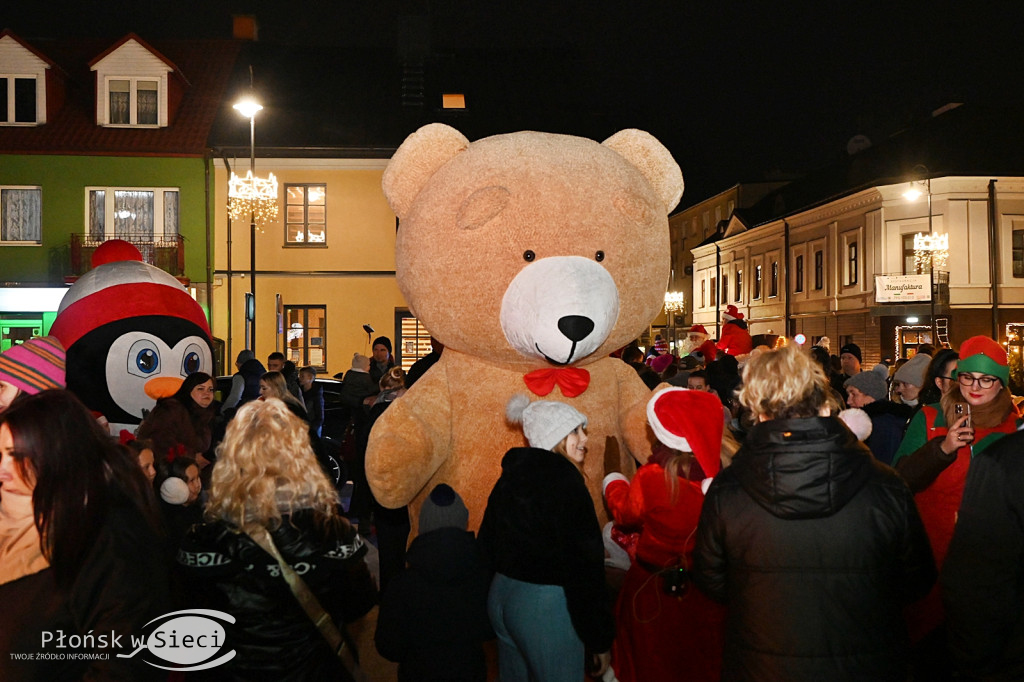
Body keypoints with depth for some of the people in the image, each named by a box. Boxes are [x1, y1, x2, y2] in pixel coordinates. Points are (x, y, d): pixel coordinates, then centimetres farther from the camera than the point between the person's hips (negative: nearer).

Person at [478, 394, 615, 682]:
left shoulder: (510, 476, 5)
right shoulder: (565, 483, -18)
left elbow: (488, 542, 13)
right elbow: (583, 567, -20)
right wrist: (599, 639, -13)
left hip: (500, 596, 8)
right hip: (546, 604, -8)